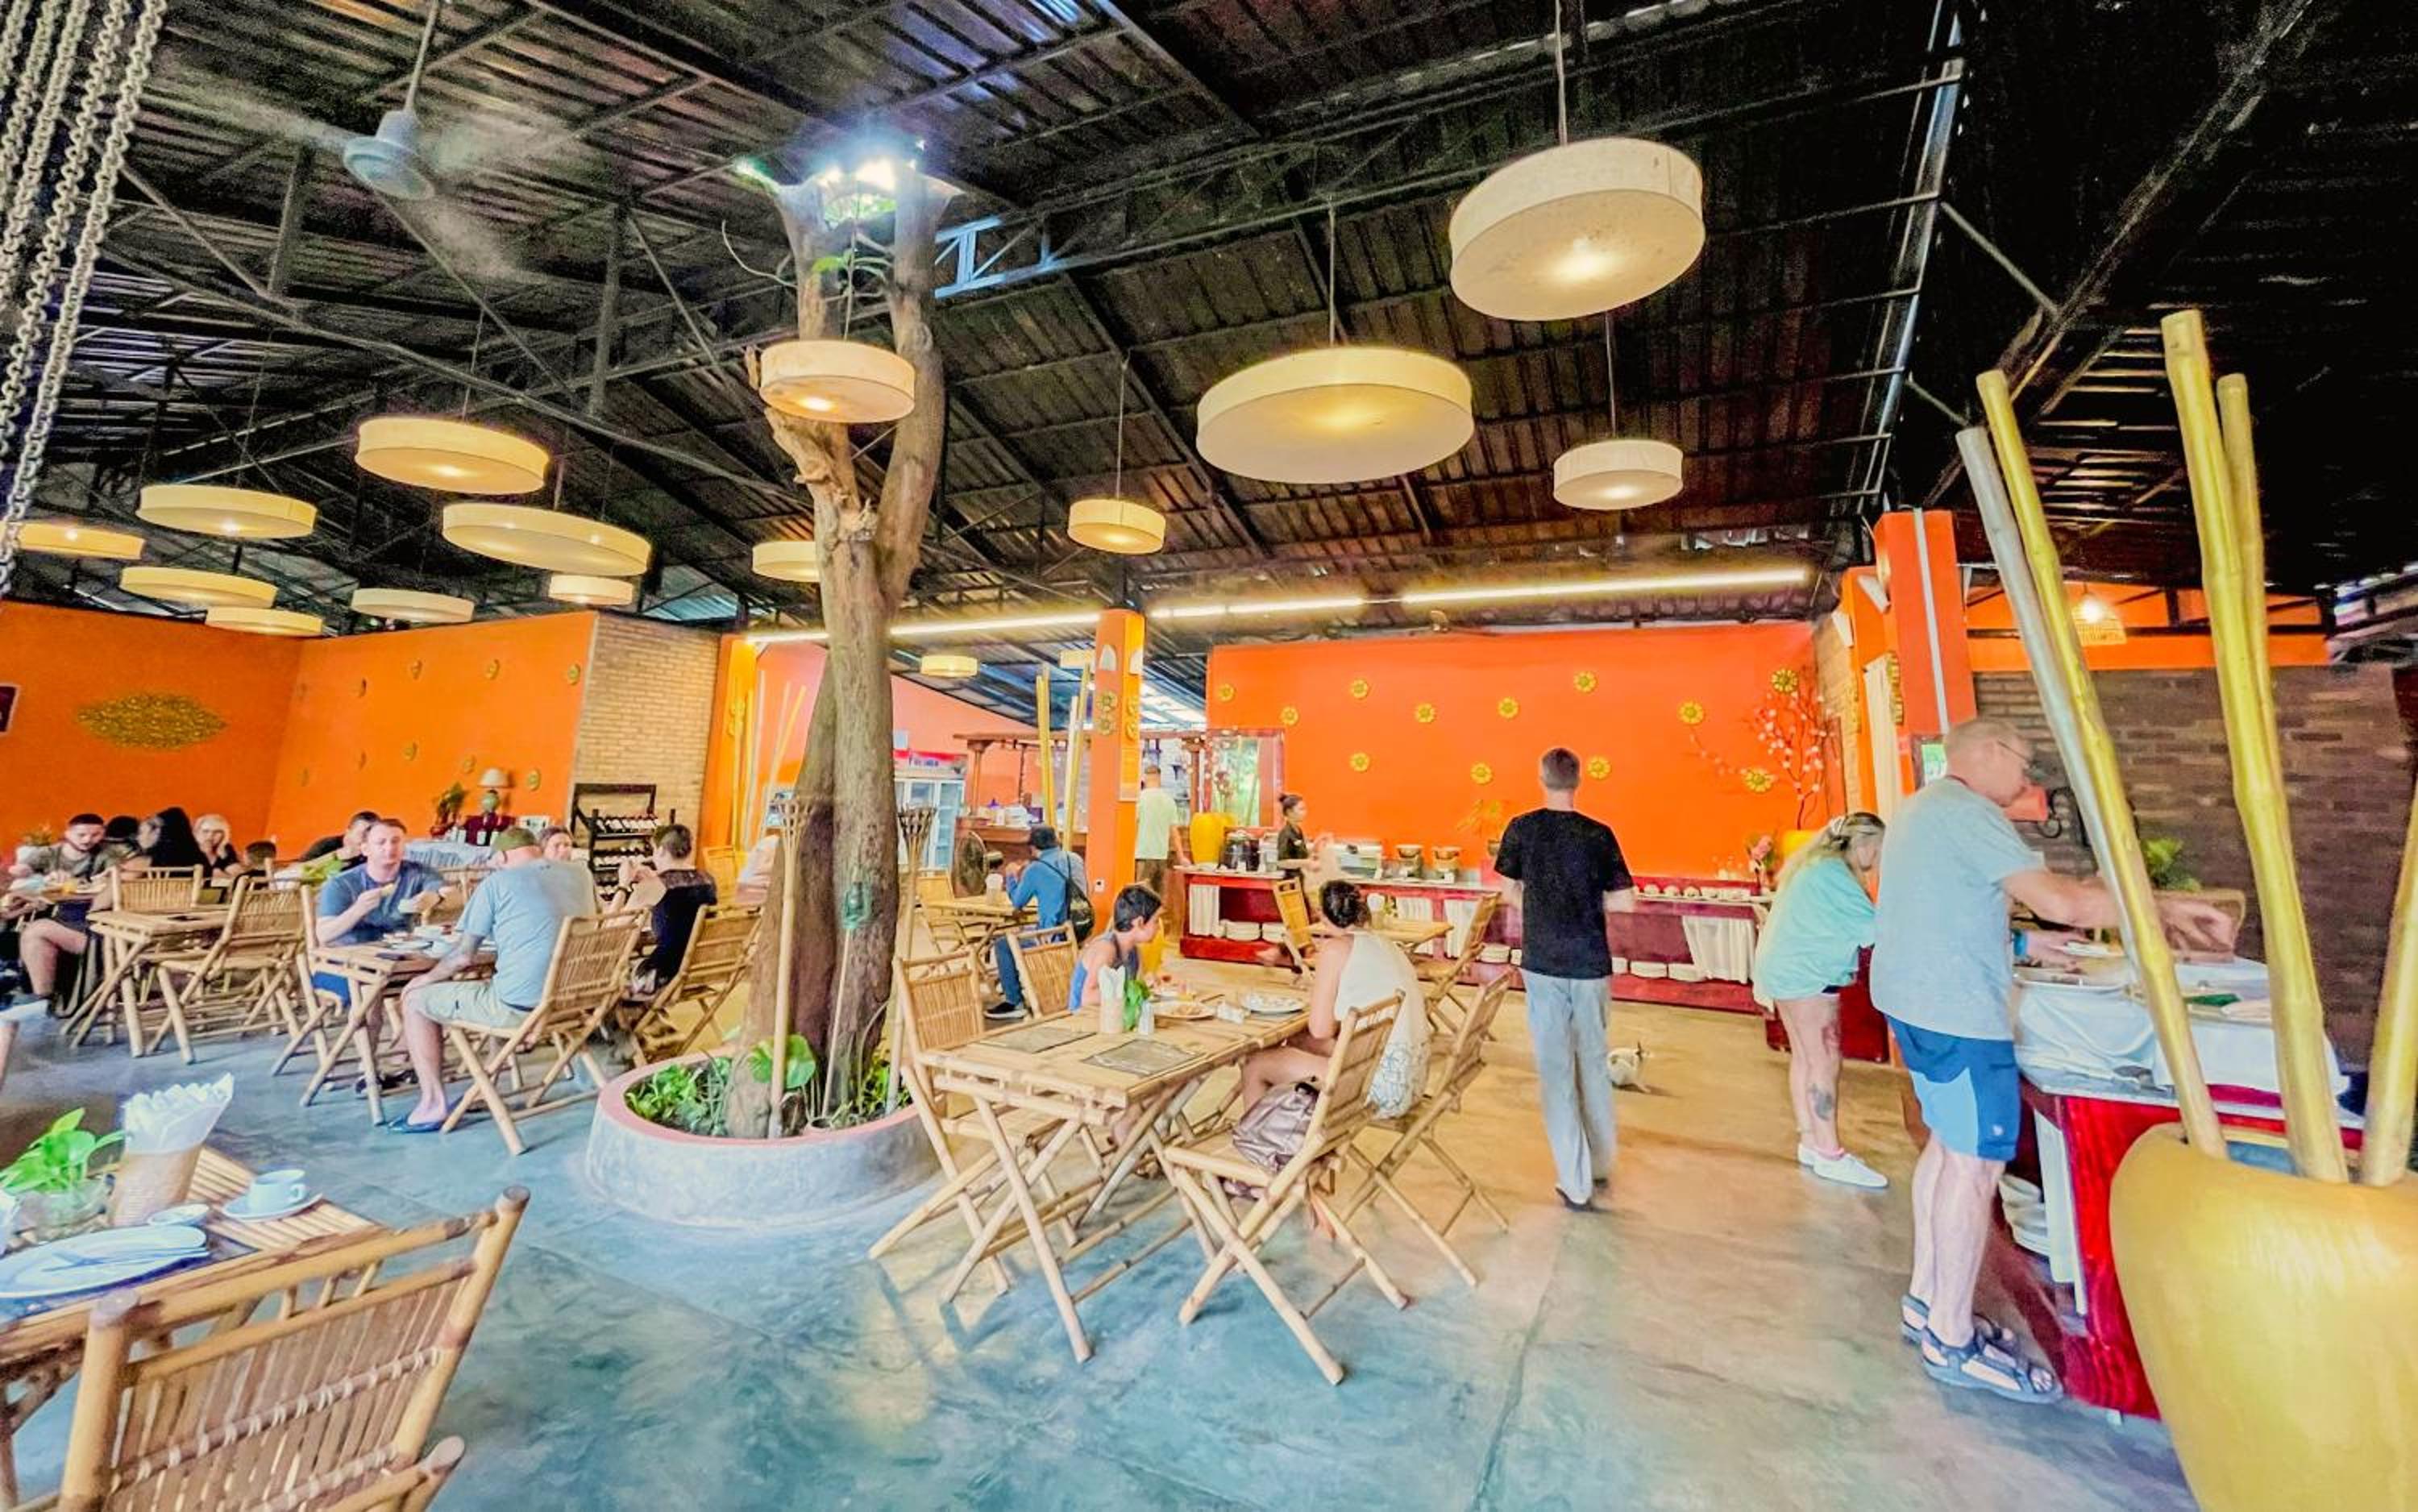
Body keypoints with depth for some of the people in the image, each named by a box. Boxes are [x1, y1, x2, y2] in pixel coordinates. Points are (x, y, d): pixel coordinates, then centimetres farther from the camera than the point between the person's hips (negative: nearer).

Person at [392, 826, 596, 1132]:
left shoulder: (498, 882, -6)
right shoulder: (581, 875, 8)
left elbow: (463, 956, -2)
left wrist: (426, 978, 17)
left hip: (521, 1008, -6)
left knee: (416, 1000, 16)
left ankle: (433, 1105, 16)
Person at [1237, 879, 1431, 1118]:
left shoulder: (1335, 948, -11)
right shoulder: (1389, 946, 9)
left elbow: (1321, 1030, -13)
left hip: (1381, 1086, -8)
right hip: (1411, 1082, 8)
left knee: (1254, 1067, 7)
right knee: (1298, 1040, 26)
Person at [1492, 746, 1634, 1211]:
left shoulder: (1522, 829, -5)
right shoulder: (1599, 834, -5)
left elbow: (1510, 893, 1)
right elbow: (1626, 901, -3)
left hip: (1543, 963, -1)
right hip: (1591, 963, 2)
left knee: (1556, 1069, 5)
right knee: (1594, 1063, 18)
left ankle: (1575, 1182, 9)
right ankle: (1600, 1164, 32)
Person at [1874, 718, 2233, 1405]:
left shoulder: (1921, 808, 16)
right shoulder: (1966, 813, -15)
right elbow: (2059, 902, -19)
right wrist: (2167, 908, -8)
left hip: (1914, 1001, 10)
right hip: (1955, 1012, -10)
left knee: (1948, 1144, 18)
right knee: (1976, 1163, -2)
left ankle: (1926, 1300, 28)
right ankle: (1952, 1341, 8)